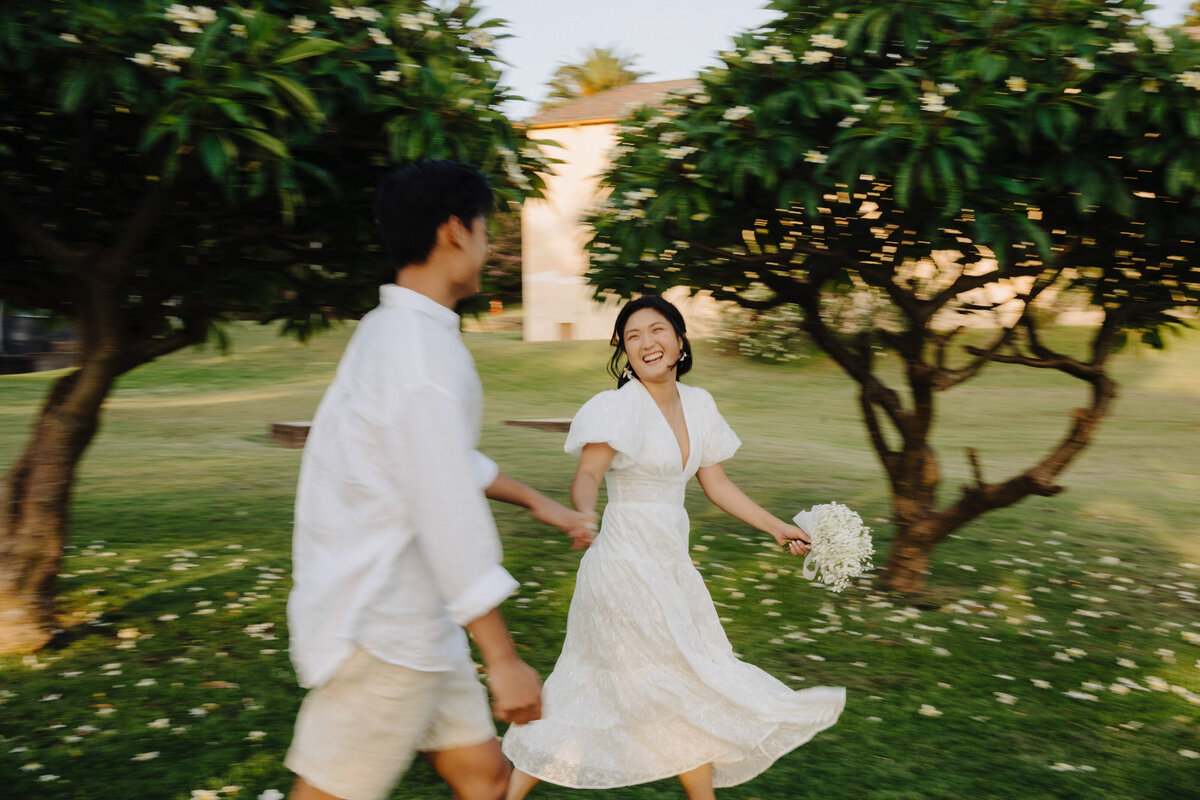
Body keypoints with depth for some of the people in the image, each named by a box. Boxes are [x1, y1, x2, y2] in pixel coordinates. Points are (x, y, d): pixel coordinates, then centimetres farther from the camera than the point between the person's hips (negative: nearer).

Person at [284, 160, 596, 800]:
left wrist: (536, 501, 28)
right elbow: (450, 516, -26)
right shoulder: (424, 350, -22)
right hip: (382, 633, -10)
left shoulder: (390, 330, 11)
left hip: (408, 621, 10)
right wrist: (503, 659, -20)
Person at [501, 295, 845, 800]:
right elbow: (587, 474, -25)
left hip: (670, 565, 7)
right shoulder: (620, 406, -13)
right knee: (686, 691, 3)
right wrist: (583, 513, -47)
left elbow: (716, 483, 17)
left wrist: (777, 528, 19)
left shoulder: (697, 405, 9)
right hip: (629, 565, -7)